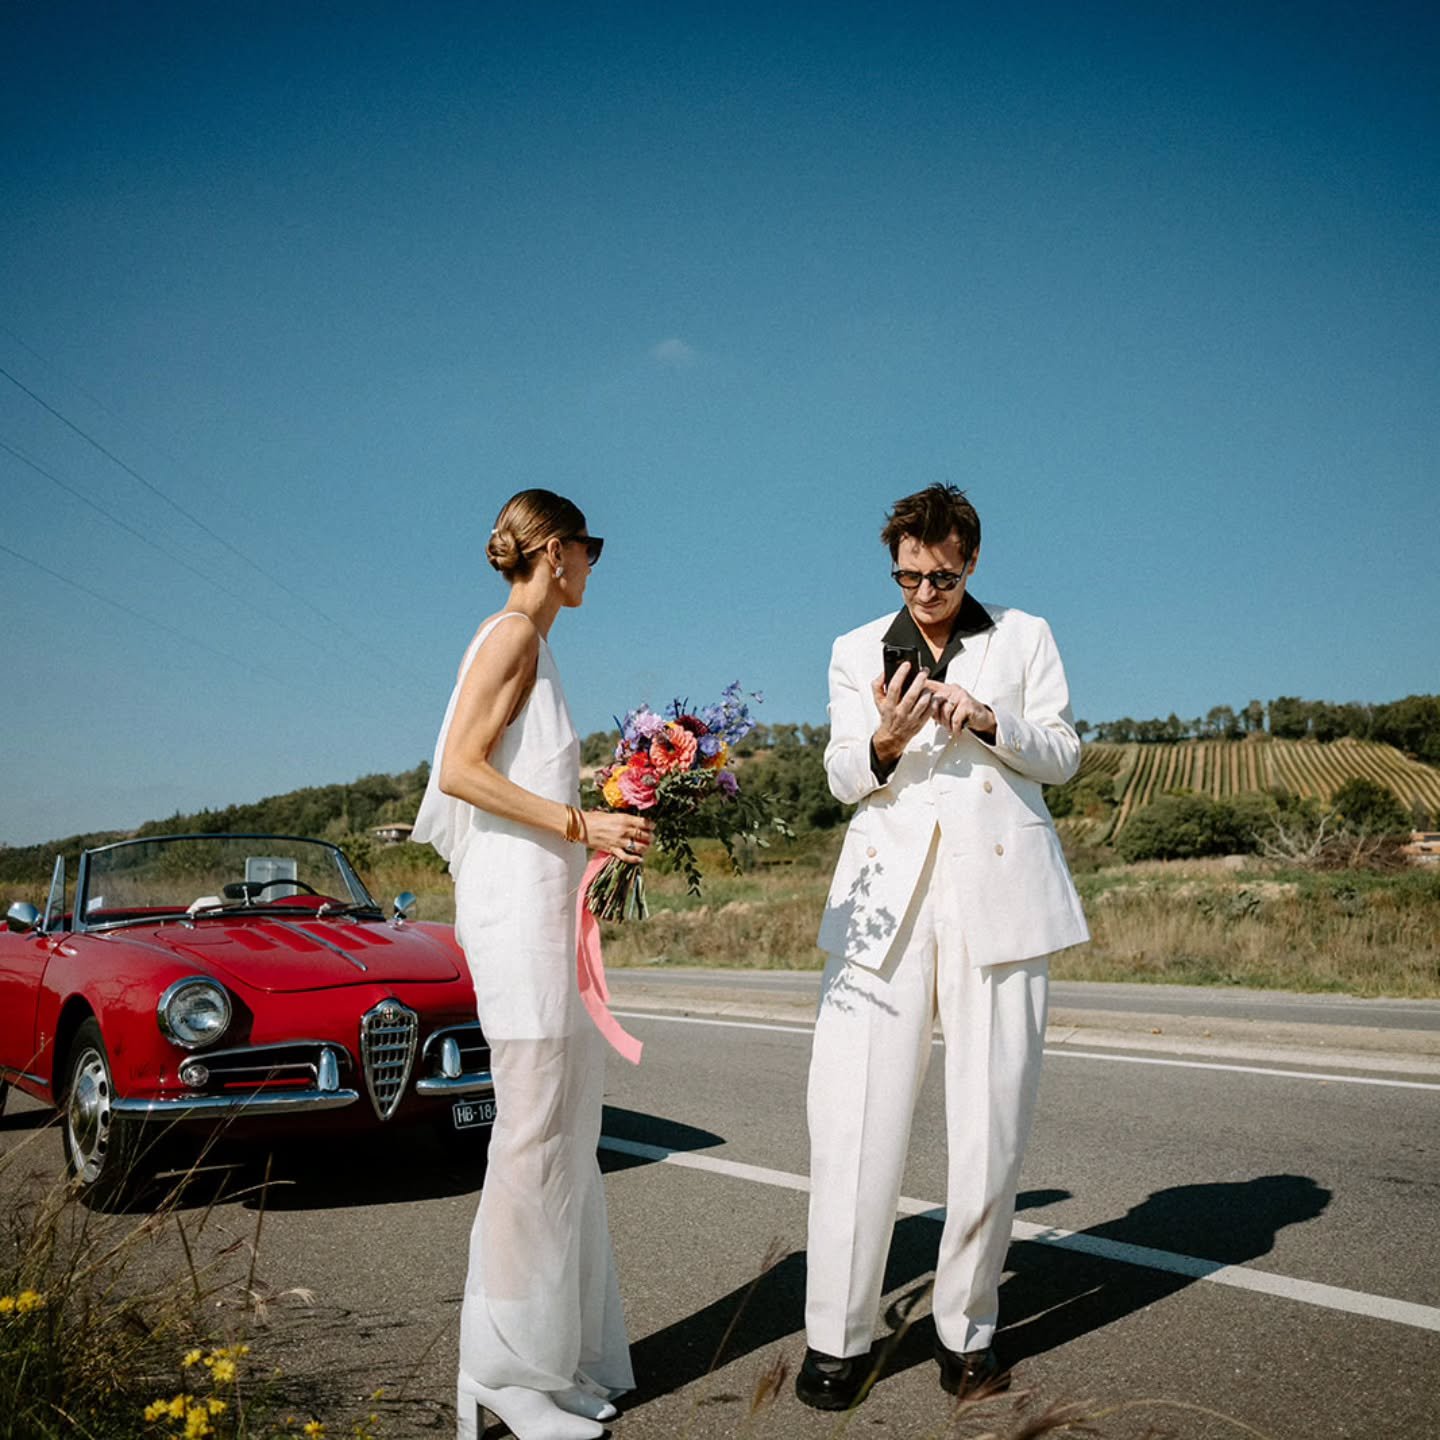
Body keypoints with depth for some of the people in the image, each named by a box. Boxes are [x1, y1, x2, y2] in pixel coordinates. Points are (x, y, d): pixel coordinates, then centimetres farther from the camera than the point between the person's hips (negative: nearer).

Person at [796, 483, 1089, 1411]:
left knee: (993, 1123, -1)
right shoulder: (858, 652, 17)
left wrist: (992, 722, -8)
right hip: (889, 886, 1)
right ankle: (839, 1338, 5)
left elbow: (1063, 755, 11)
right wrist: (885, 740, -10)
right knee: (854, 1119, -7)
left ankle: (967, 1330, 16)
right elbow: (844, 778, 12)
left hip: (997, 889, 0)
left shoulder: (1025, 637, 15)